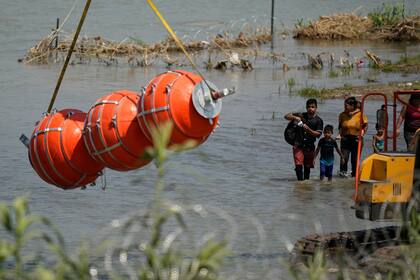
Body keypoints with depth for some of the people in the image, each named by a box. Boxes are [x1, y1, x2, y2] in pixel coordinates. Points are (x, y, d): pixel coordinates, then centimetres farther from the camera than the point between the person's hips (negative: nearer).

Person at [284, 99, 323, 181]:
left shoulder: (318, 121, 0)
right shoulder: (301, 115, 5)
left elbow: (318, 134, -6)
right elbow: (286, 116, 7)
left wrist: (308, 129, -21)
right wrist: (294, 118, -13)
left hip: (310, 146, 0)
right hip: (299, 144, 0)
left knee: (307, 166, 9)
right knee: (298, 165, -14)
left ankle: (306, 180, 23)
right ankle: (300, 180, -14)